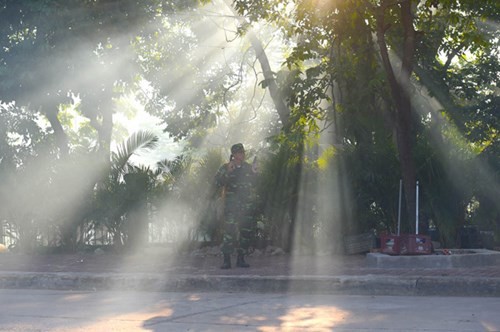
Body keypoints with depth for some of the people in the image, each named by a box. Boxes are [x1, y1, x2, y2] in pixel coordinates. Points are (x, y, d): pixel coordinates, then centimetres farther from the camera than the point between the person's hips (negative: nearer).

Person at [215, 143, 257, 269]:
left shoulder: (249, 168, 13)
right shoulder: (225, 168, 4)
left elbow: (256, 184, 15)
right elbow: (218, 183, -7)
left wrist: (254, 174, -2)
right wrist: (228, 172, -17)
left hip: (247, 204, 4)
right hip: (232, 203, -4)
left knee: (247, 231, 3)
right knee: (230, 230, -14)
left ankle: (241, 258, 14)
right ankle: (226, 260, -10)